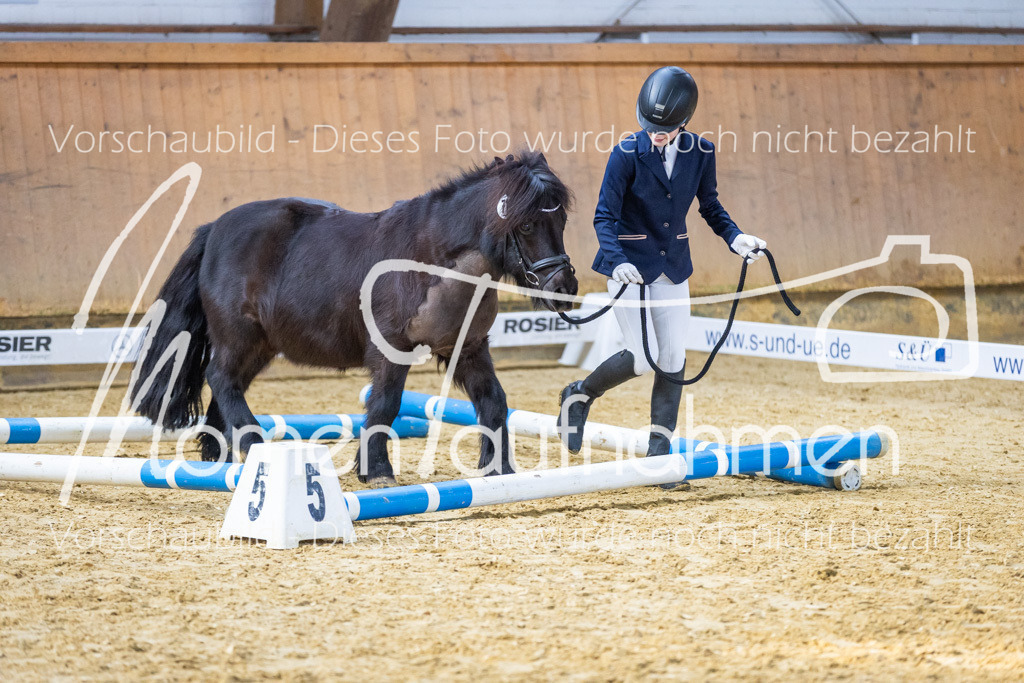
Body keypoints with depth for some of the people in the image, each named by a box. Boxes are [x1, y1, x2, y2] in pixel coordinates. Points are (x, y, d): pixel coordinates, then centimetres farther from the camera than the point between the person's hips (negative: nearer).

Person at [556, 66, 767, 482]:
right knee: (643, 358, -11)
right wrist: (617, 260, -31)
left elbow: (710, 206, 10)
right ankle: (580, 396, 17)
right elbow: (605, 216, -15)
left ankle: (659, 452, 10)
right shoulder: (627, 154, -16)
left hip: (673, 266, 4)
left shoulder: (700, 153, -5)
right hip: (630, 265, -4)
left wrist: (735, 237, -8)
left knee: (673, 359, 2)